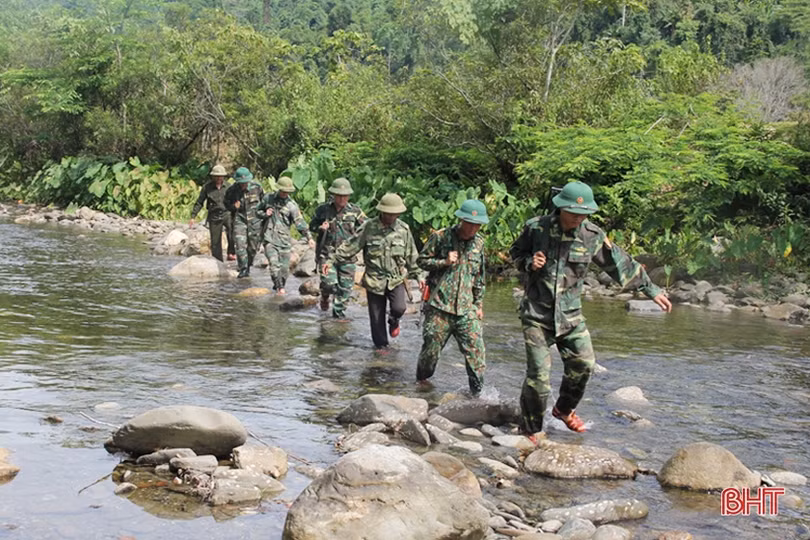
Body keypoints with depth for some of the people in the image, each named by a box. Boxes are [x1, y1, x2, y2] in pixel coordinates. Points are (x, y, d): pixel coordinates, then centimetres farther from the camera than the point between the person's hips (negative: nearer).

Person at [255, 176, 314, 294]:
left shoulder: (292, 205, -4)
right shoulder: (268, 198, 3)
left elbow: (299, 222, -10)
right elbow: (257, 211, 16)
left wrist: (309, 237, -20)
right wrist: (265, 214, -7)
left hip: (284, 240, 0)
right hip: (270, 239, 0)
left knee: (284, 267, 5)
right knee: (274, 264, -16)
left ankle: (278, 286, 26)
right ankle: (279, 287, -12)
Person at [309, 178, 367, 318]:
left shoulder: (355, 211, 2)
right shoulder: (323, 209, 1)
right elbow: (311, 226, 13)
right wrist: (320, 228, -8)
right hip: (327, 253, -1)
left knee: (346, 286, 2)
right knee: (329, 283, -13)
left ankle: (339, 311, 21)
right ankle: (325, 296, 22)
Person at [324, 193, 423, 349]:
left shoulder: (403, 230, 0)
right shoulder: (368, 227, -7)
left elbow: (411, 256, 10)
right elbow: (350, 246, -4)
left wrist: (417, 275, 10)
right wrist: (331, 260, -10)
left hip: (396, 279, 0)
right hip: (374, 280, 0)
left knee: (399, 308, -20)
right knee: (376, 317, 6)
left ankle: (393, 321, 16)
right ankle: (381, 345, 26)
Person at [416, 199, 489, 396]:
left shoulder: (478, 242, 10)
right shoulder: (440, 237, -4)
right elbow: (422, 260, 2)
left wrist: (478, 304, 20)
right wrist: (444, 262, -14)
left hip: (466, 309, 3)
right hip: (439, 307, -3)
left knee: (475, 350, -4)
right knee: (431, 348, 4)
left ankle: (477, 391, 6)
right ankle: (422, 381, 27)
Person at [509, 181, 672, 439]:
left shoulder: (592, 236, -4)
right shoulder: (536, 228, -9)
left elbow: (620, 263, 6)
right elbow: (516, 252, 8)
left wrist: (651, 289, 9)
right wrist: (529, 263, -14)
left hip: (570, 314, 3)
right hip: (536, 314, -3)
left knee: (583, 363, -1)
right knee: (538, 375, -7)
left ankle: (564, 409, 28)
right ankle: (530, 432, 10)